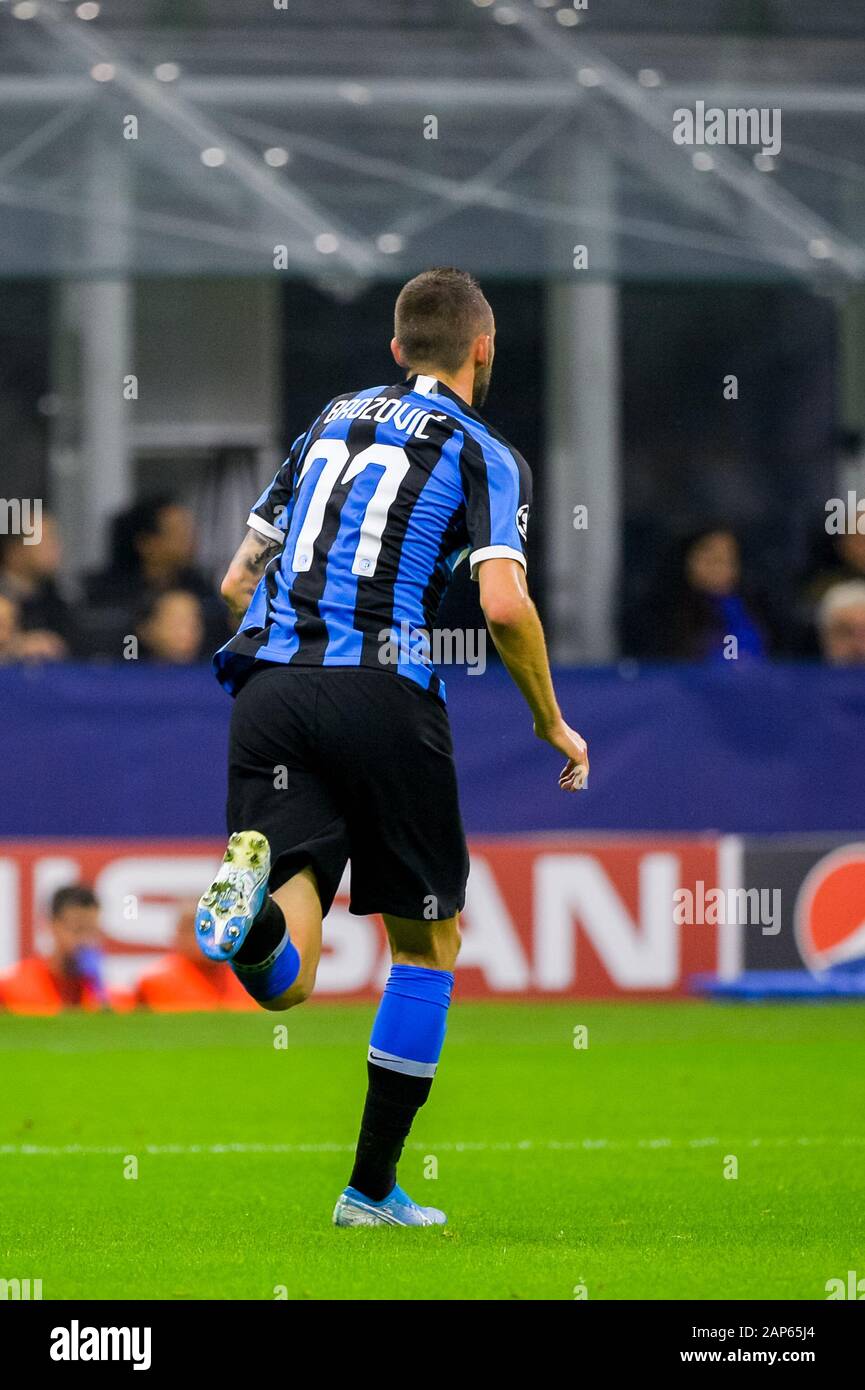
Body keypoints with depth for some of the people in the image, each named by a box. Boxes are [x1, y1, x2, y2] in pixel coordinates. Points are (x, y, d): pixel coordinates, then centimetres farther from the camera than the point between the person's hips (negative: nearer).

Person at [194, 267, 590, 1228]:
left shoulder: (331, 422, 23)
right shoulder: (482, 454, 6)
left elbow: (237, 582, 25)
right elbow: (504, 606, -9)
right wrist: (552, 723, 5)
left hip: (267, 681, 4)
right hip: (381, 690, -4)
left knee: (284, 982, -5)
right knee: (429, 940, 16)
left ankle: (252, 886, -40)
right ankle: (372, 1187, 14)